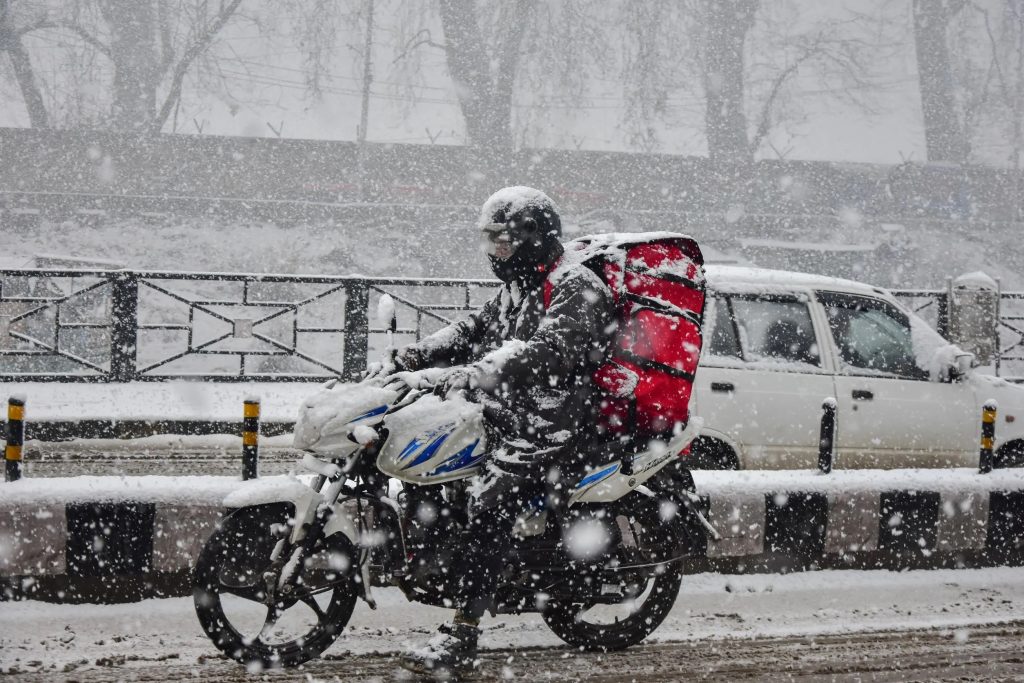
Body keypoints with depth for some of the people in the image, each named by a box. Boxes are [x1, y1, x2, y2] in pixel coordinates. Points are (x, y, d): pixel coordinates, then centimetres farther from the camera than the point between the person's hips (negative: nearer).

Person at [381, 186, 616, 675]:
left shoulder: (576, 288, -14)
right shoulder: (519, 286, 19)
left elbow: (550, 349, -30)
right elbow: (474, 330, 23)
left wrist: (478, 373, -41)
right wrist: (412, 356, 9)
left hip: (546, 425, -11)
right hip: (505, 412, 11)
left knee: (487, 511, -22)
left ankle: (460, 639, -24)